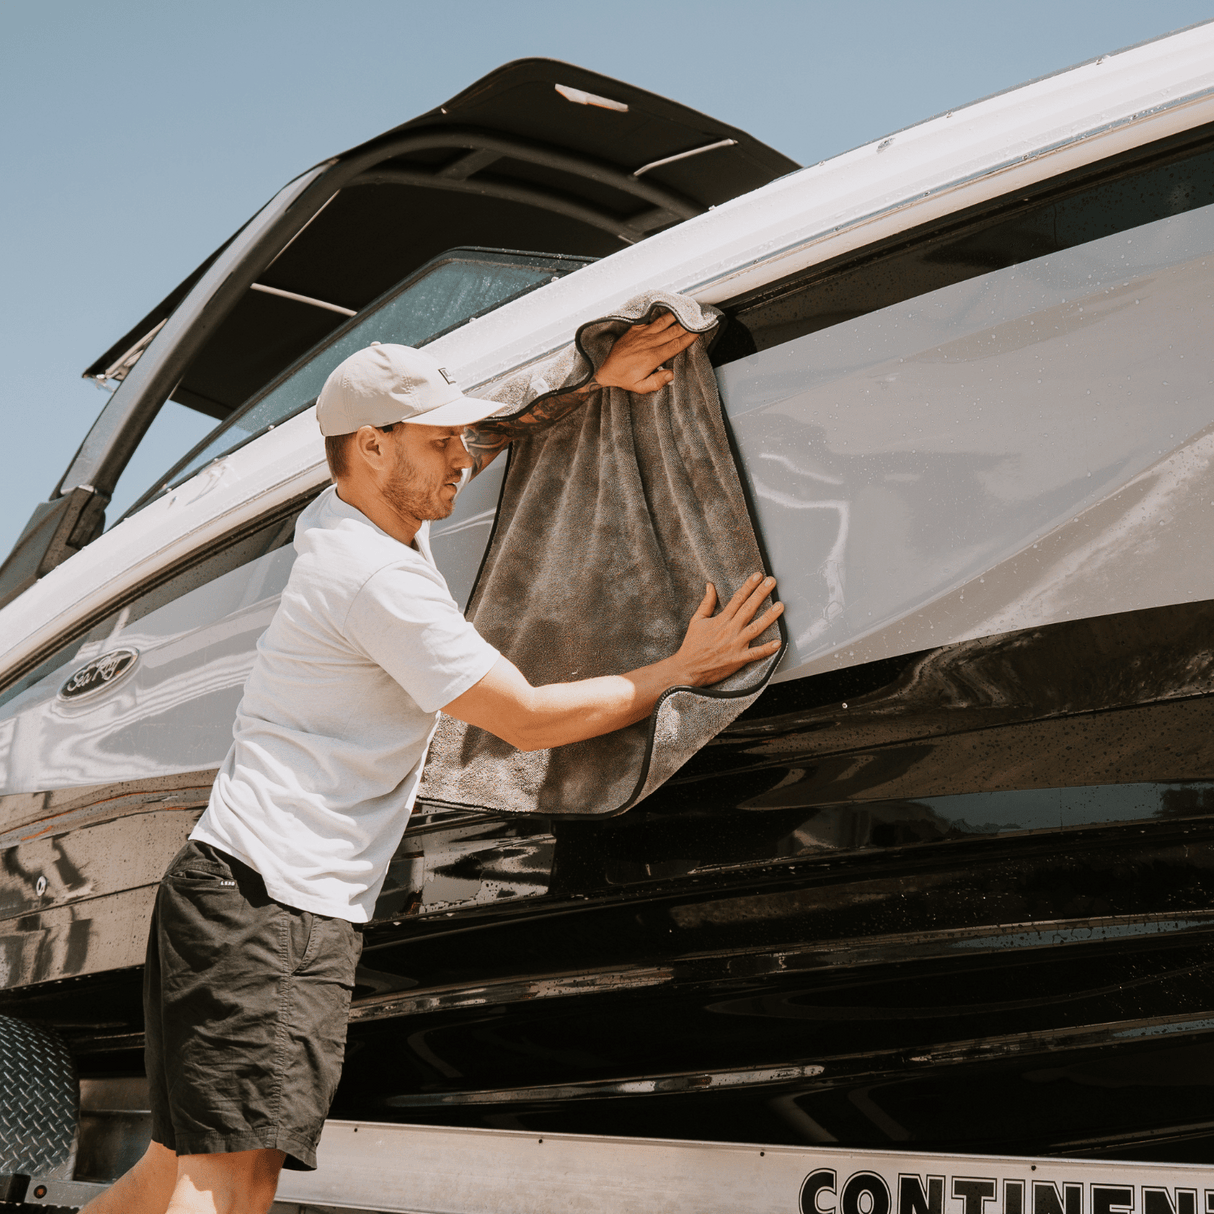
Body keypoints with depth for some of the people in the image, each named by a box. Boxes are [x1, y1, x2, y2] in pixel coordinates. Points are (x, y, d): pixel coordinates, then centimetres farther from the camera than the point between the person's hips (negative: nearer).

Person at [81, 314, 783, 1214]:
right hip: (271, 902, -10)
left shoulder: (342, 521, 15)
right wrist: (683, 671, -5)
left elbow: (497, 433, 30)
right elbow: (530, 719, -12)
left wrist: (599, 378, 23)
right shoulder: (383, 580, -15)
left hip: (237, 897, 10)